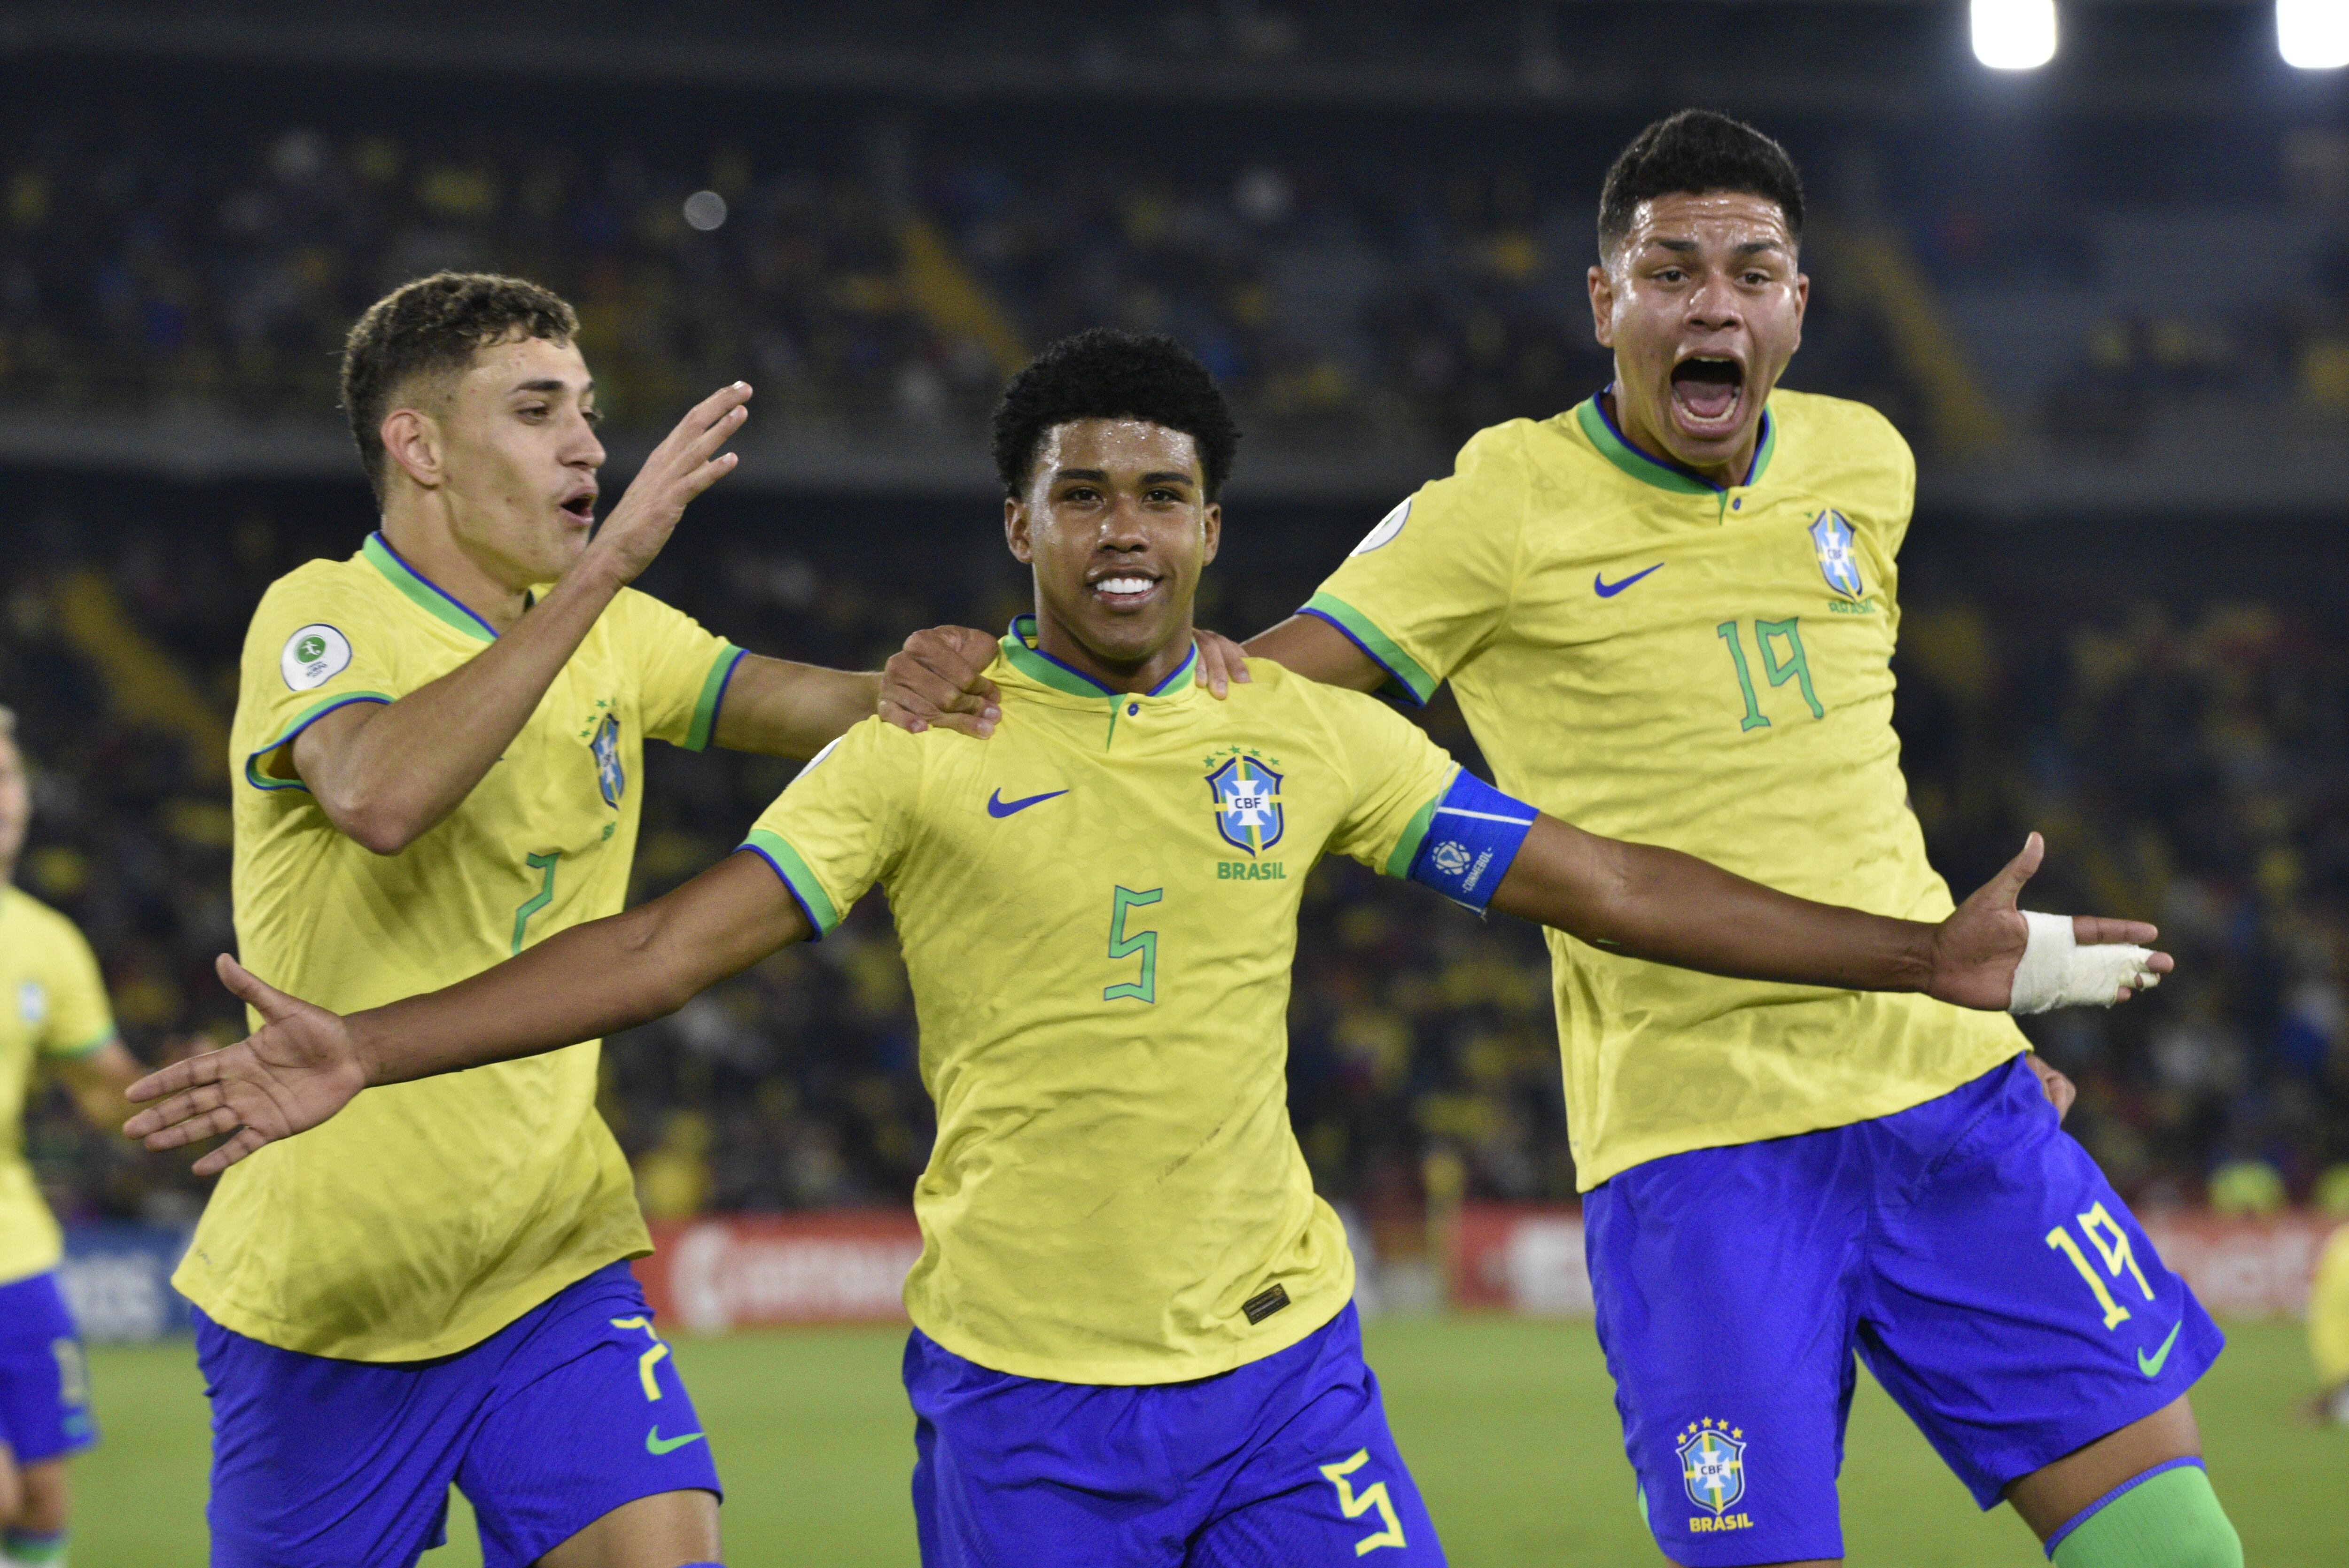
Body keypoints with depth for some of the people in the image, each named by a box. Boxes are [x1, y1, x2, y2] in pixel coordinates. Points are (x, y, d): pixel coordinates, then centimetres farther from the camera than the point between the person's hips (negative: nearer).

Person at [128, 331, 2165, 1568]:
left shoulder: (1310, 737, 3)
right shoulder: (921, 753, -3)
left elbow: (1596, 883, 6)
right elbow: (677, 941, -8)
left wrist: (1929, 955, 3)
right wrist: (366, 1056, -19)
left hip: (1281, 1361, 2)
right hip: (1019, 1392, -2)